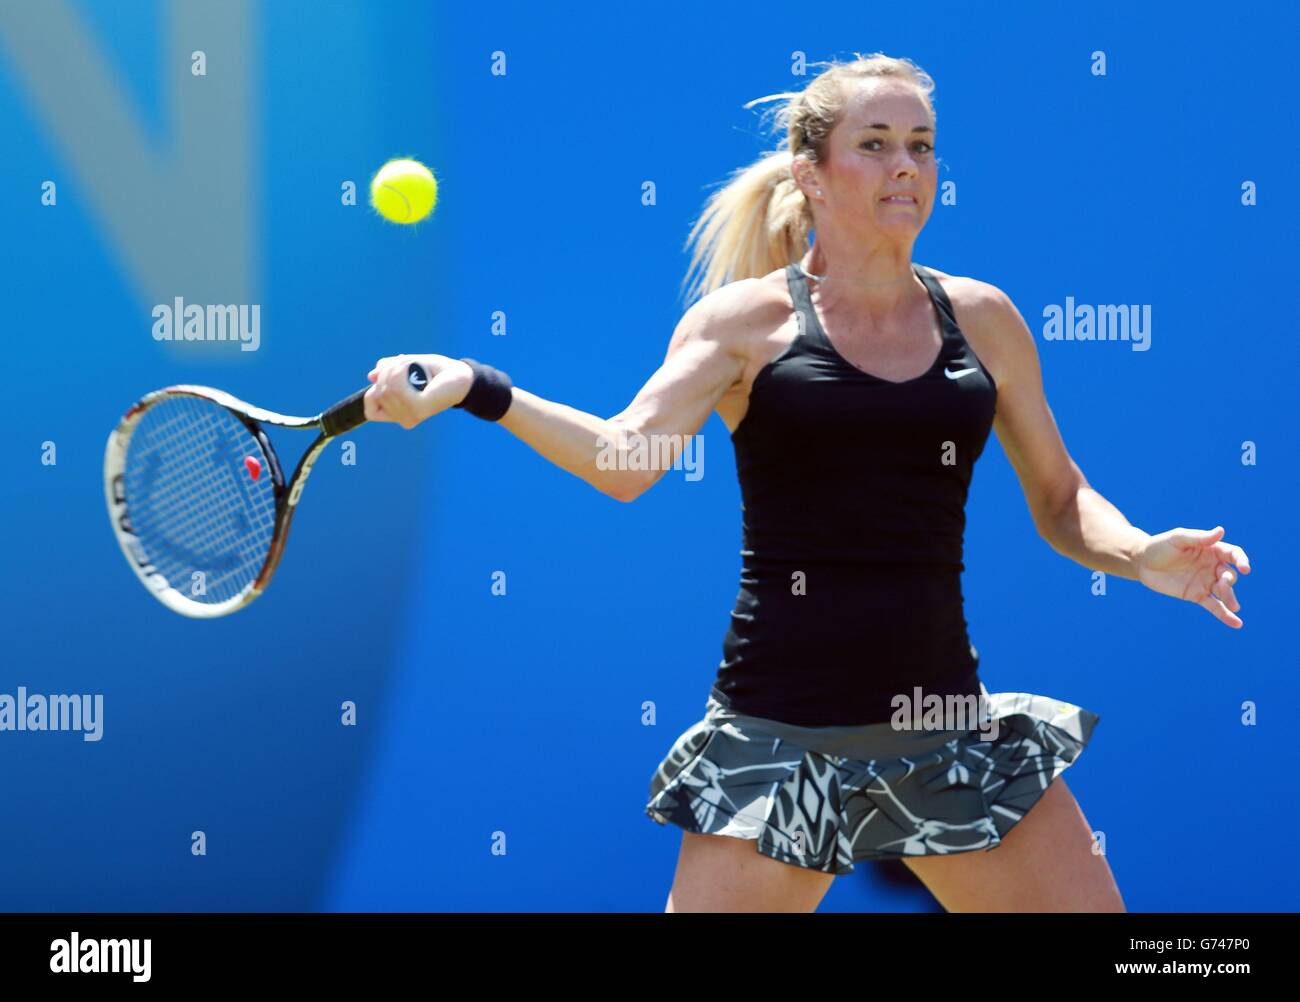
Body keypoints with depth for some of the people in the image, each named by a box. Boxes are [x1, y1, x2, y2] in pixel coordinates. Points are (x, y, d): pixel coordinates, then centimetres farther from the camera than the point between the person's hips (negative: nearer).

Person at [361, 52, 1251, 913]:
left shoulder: (981, 317, 8)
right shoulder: (750, 319, 0)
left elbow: (1060, 499, 15)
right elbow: (625, 460, -14)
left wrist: (1141, 555, -5)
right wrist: (476, 389, -27)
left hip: (944, 717, 3)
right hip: (782, 736, -3)